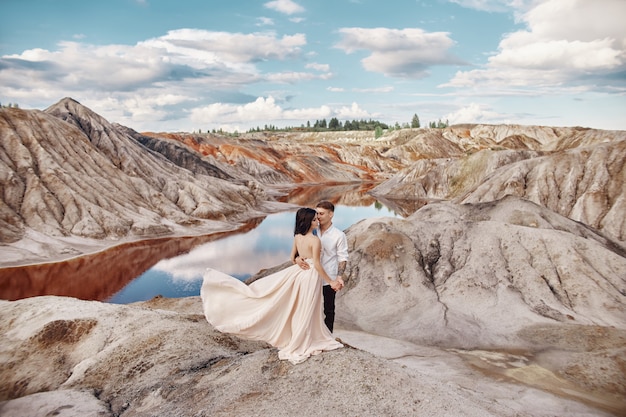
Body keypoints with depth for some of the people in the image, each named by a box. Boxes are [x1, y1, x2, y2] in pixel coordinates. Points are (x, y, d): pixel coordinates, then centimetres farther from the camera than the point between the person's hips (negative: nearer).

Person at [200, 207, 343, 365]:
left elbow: (292, 256, 12)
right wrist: (331, 282, -14)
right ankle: (298, 347, 18)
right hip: (311, 276, -6)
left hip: (298, 272, 6)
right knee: (305, 312, 6)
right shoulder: (315, 240, -21)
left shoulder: (297, 236, 1)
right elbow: (317, 265, -21)